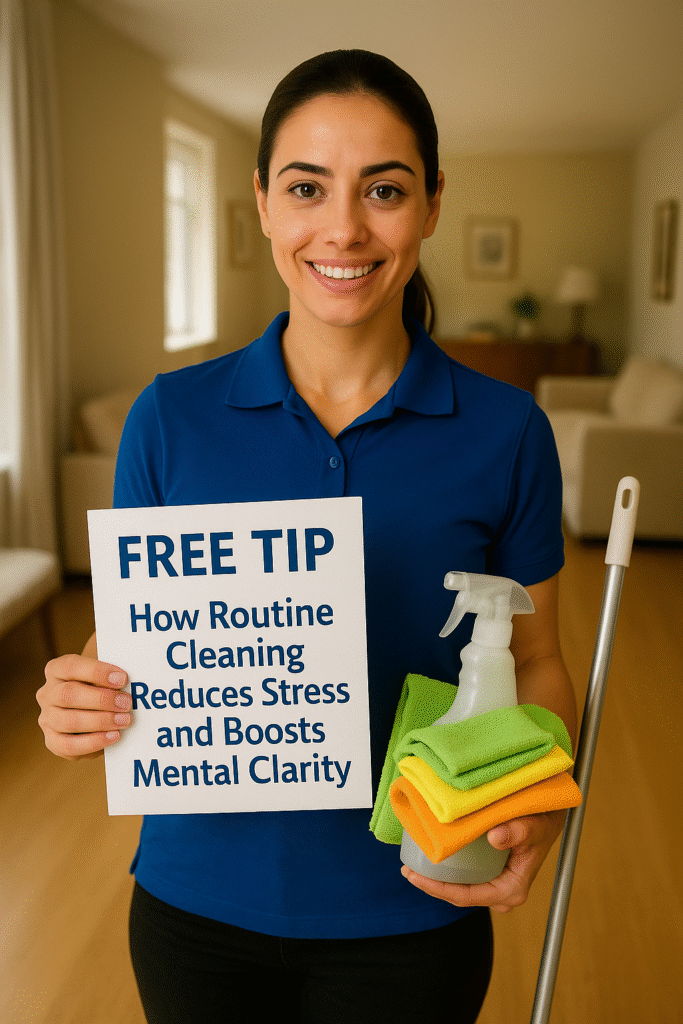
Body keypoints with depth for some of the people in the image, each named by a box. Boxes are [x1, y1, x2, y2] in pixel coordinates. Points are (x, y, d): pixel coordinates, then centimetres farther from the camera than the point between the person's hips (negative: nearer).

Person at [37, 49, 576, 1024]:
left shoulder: (505, 431, -10)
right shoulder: (171, 416, -8)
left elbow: (535, 659, -1)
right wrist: (81, 697, -20)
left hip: (407, 914, 0)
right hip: (198, 897, 1)